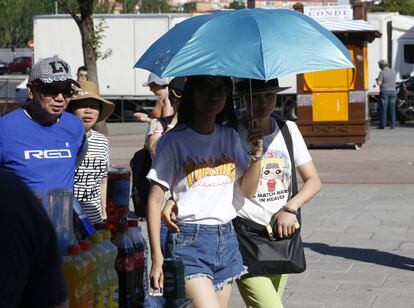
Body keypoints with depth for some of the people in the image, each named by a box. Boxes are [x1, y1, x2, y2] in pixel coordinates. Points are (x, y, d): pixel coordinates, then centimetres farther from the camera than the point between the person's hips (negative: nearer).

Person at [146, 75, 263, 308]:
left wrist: (256, 155, -5)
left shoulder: (230, 137, 11)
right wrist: (157, 258, -11)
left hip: (226, 238, 6)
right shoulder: (174, 141, -6)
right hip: (189, 240, -6)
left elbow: (248, 190, 13)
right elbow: (155, 200, -6)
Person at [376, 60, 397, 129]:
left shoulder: (382, 73, -10)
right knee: (392, 109, 7)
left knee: (383, 109, -1)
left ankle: (382, 125, 0)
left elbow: (379, 83, -13)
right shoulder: (393, 72, 8)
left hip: (384, 91, -5)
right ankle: (393, 125, 6)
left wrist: (377, 80, 8)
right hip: (392, 91, 5)